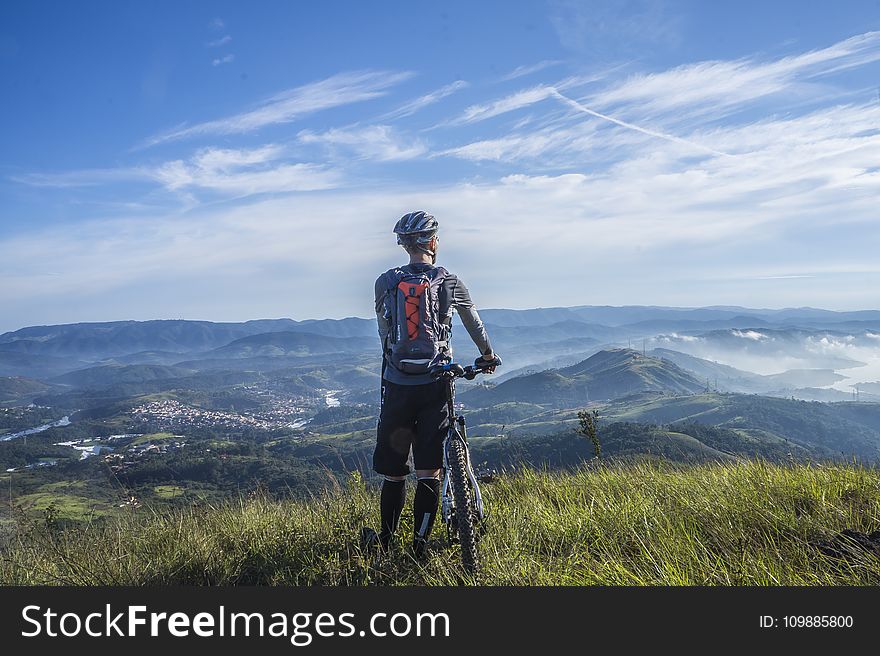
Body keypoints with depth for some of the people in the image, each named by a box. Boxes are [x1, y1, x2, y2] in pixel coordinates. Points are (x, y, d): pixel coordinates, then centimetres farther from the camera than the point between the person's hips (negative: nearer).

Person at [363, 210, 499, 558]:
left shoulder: (385, 282, 2)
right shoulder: (449, 282, 3)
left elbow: (384, 332, 11)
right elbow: (474, 321, 19)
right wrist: (487, 354, 36)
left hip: (397, 384, 1)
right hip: (435, 385, -1)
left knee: (393, 471, 12)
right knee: (429, 471, 5)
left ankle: (385, 541, 26)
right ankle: (419, 546, 9)